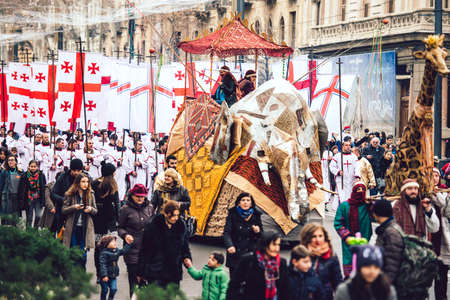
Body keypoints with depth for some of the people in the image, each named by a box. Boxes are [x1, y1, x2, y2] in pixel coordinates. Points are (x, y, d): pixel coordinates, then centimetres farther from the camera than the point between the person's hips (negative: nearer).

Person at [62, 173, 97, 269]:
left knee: (83, 254, 3)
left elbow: (95, 210, 10)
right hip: (73, 227, -1)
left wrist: (91, 209, -12)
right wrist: (74, 207, -19)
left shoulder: (91, 194, 4)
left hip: (85, 228, 1)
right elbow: (63, 210, -2)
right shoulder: (70, 194, -2)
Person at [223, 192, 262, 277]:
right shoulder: (233, 214, 2)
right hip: (235, 255, -1)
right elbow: (226, 232, -8)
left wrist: (258, 231, -10)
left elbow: (261, 236, 14)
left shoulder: (256, 216, 7)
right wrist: (229, 245, -26)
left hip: (250, 254, 1)